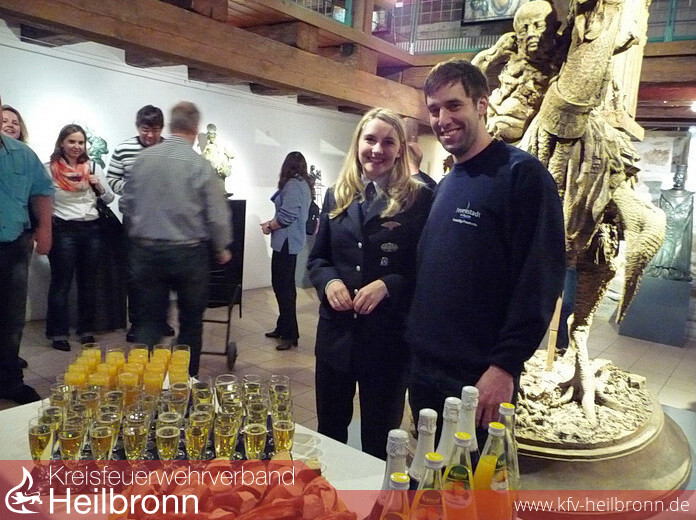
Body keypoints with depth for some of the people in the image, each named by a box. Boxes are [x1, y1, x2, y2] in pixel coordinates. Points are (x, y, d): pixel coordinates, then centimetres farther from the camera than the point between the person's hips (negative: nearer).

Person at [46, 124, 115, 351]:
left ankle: (86, 330, 21)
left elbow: (109, 199, 13)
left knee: (88, 281, 10)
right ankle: (58, 333, 10)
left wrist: (99, 185, -5)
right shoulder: (50, 169, -3)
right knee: (61, 282, 0)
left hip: (91, 229, 4)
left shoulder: (93, 167, 9)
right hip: (63, 230, -4)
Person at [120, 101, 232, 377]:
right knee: (190, 322, 13)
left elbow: (126, 205, 8)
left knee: (149, 320, 11)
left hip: (146, 251, 3)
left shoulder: (142, 158, 0)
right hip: (188, 253, -3)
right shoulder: (200, 165, -11)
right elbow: (217, 215, -8)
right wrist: (222, 248, 9)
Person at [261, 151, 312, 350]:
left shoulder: (292, 184, -14)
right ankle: (283, 327, 27)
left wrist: (269, 227, -5)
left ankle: (290, 334, -3)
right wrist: (272, 222, 11)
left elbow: (287, 216, -21)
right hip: (292, 241, 10)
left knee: (283, 286, -7)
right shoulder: (304, 184, 15)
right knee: (286, 285, 16)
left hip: (286, 242, -10)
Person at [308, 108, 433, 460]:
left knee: (379, 439, 14)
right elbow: (316, 258, 11)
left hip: (388, 335, -4)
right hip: (336, 331, 4)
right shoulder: (337, 196, 7)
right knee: (329, 430, 21)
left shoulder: (418, 199, -6)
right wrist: (329, 281, -9)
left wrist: (388, 285, -21)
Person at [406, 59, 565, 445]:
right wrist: (416, 340, 12)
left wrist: (505, 366, -20)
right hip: (425, 370, 8)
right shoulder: (445, 184, 13)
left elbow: (540, 278, -17)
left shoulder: (522, 174, -11)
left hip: (480, 380, -7)